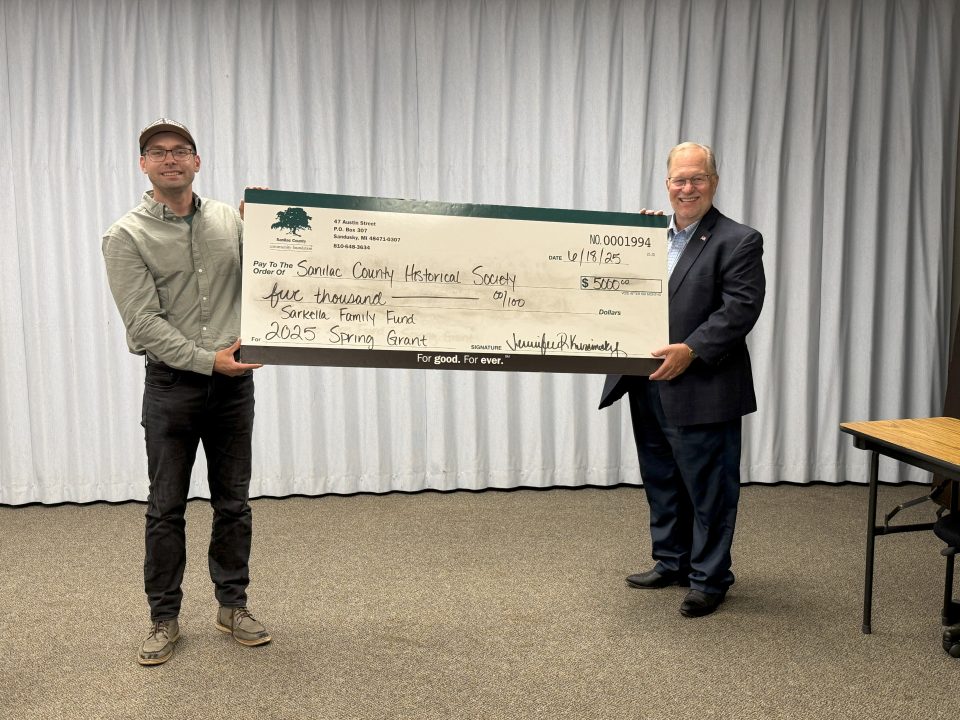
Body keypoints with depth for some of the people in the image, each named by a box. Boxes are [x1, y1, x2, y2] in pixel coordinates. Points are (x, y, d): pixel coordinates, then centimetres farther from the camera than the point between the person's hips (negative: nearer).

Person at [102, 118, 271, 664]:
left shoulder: (230, 220, 5)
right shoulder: (127, 236, -7)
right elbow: (144, 325, -13)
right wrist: (207, 359, -21)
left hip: (233, 382, 3)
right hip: (171, 386, -3)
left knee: (233, 502, 10)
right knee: (167, 508, 4)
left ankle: (233, 605, 24)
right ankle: (165, 619, 16)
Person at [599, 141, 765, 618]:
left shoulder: (738, 241, -7)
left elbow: (741, 308, -16)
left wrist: (691, 350, -24)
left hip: (702, 391, -7)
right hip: (649, 387, 7)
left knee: (708, 488, 4)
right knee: (661, 482, 18)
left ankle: (709, 579, 17)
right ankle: (671, 563, 34)